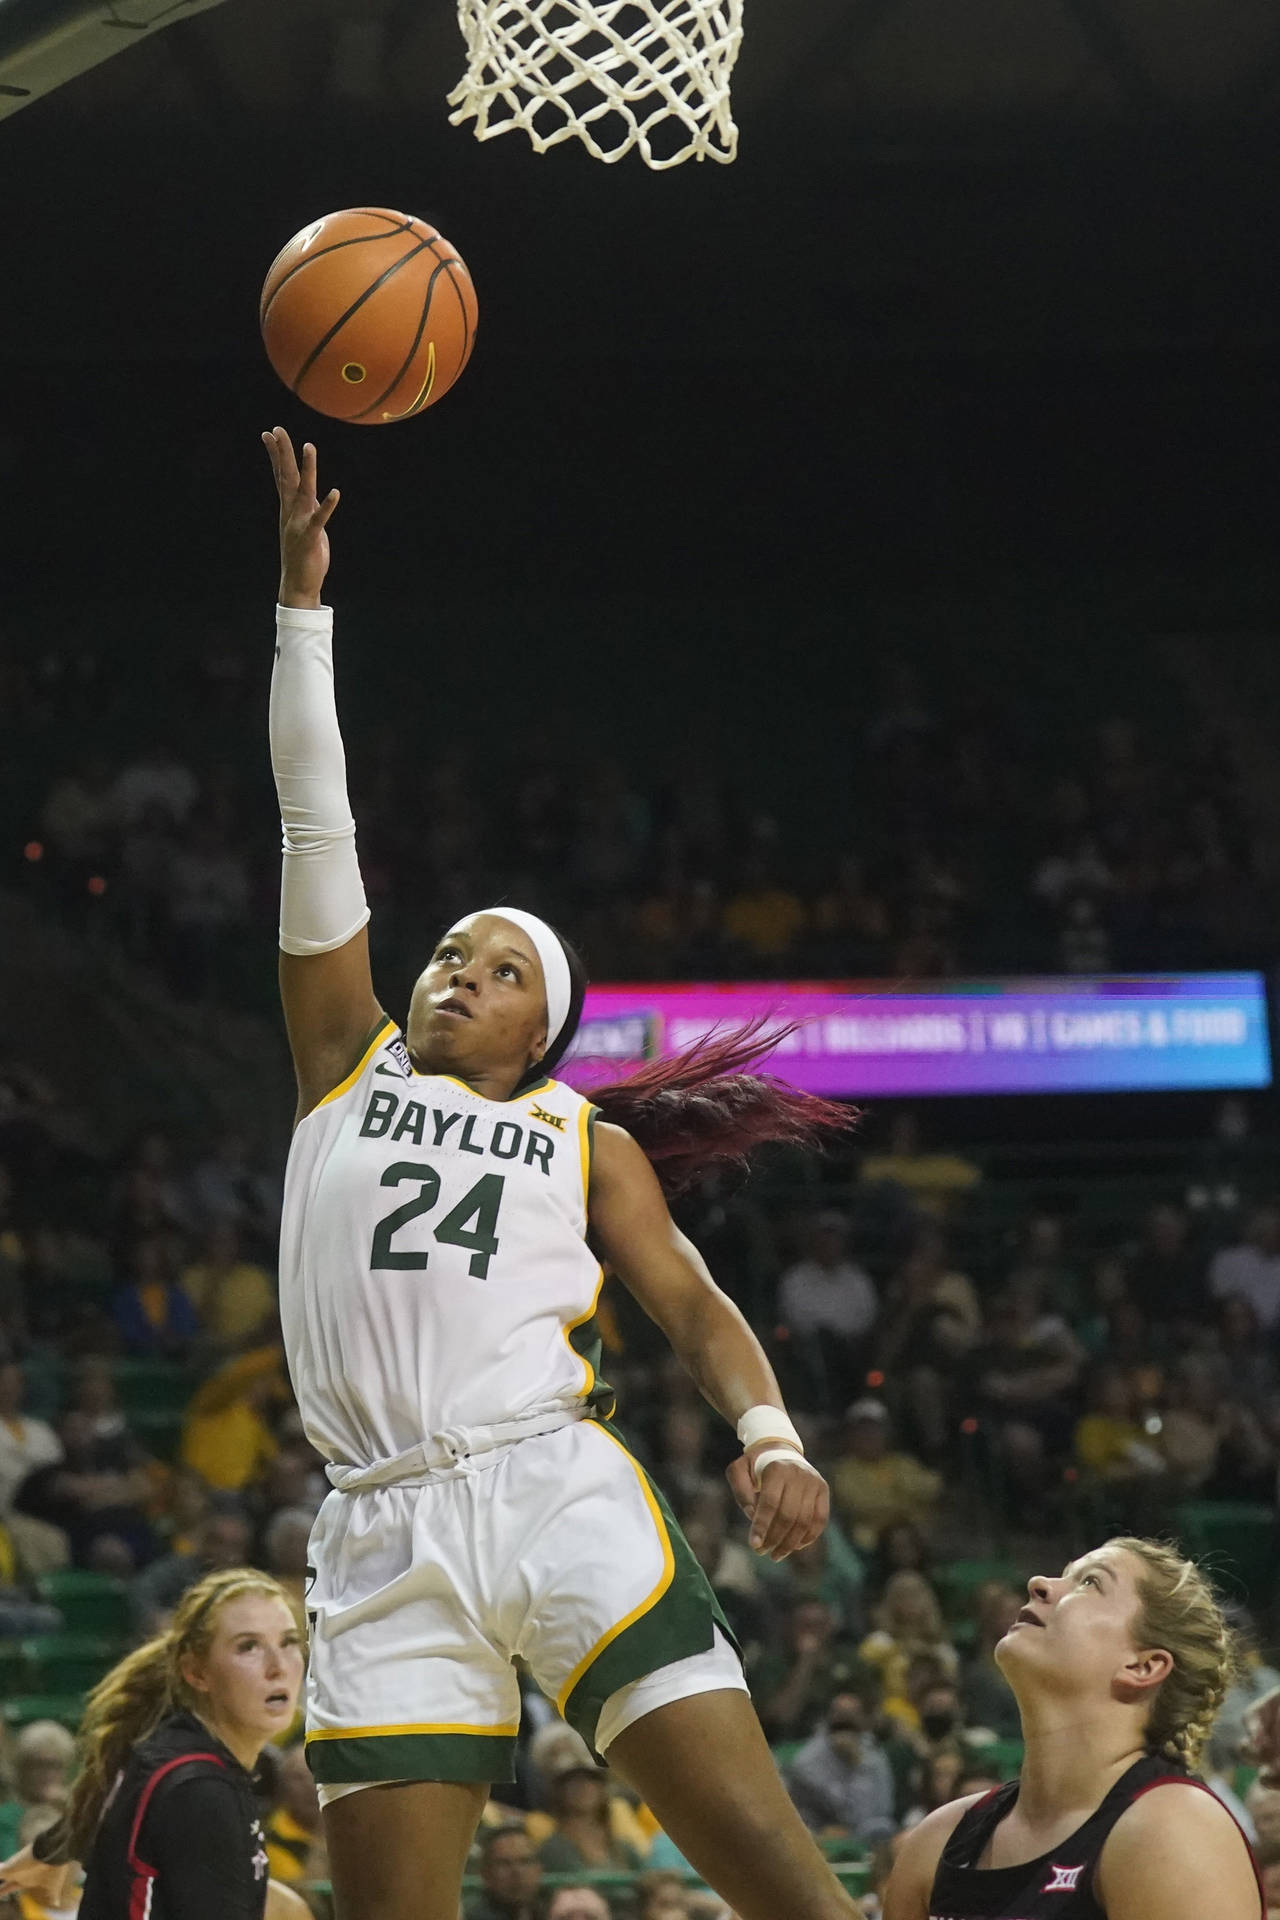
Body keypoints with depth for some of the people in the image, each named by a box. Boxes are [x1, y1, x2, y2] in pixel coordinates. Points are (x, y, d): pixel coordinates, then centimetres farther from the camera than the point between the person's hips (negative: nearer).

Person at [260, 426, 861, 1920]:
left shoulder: (590, 1138, 20)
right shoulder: (350, 1066, 21)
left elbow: (692, 1306, 11)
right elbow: (316, 823, 17)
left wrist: (768, 1435, -10)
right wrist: (303, 593, 13)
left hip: (556, 1497, -1)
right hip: (384, 1538, 1)